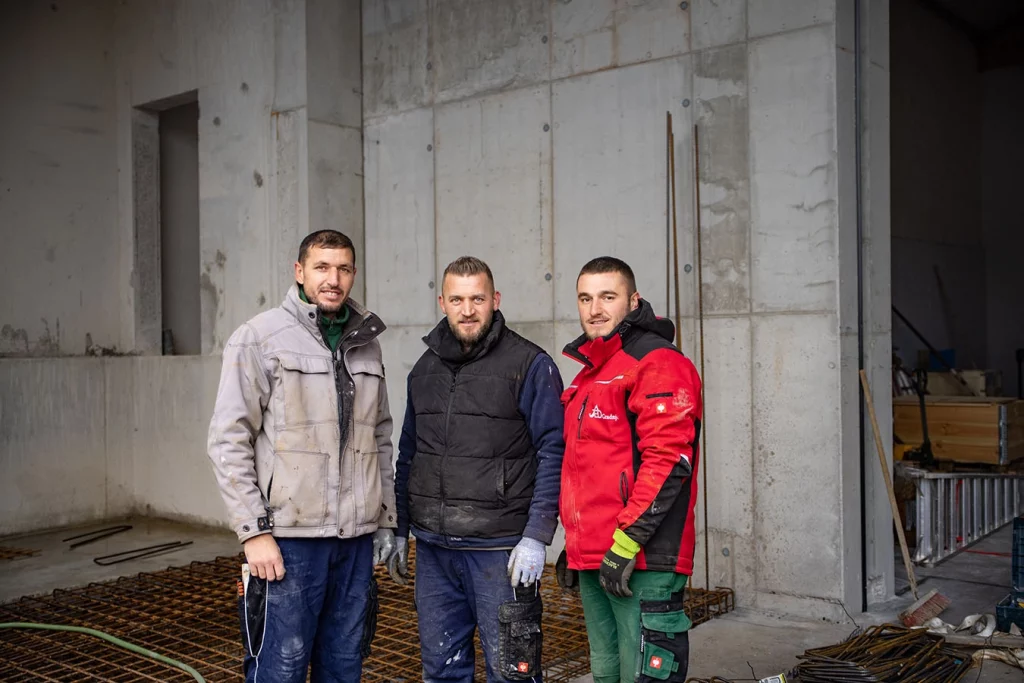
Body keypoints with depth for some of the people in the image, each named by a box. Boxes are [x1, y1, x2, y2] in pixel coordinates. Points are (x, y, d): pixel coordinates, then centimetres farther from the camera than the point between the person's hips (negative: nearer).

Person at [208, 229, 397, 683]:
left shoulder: (366, 344, 12)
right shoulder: (258, 339, -5)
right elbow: (228, 441, -9)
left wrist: (386, 520, 14)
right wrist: (254, 530, -13)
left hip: (356, 538, 5)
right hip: (289, 537, -5)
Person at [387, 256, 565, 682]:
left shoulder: (530, 365, -7)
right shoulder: (425, 368, 11)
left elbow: (553, 452, -10)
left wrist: (536, 536, -16)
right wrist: (399, 532, 16)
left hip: (500, 550, -5)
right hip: (432, 549, 6)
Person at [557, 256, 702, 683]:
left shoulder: (658, 363, -10)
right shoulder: (590, 372, 19)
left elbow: (668, 461, -19)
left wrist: (627, 541, -21)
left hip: (641, 563, -9)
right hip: (593, 561, 9)